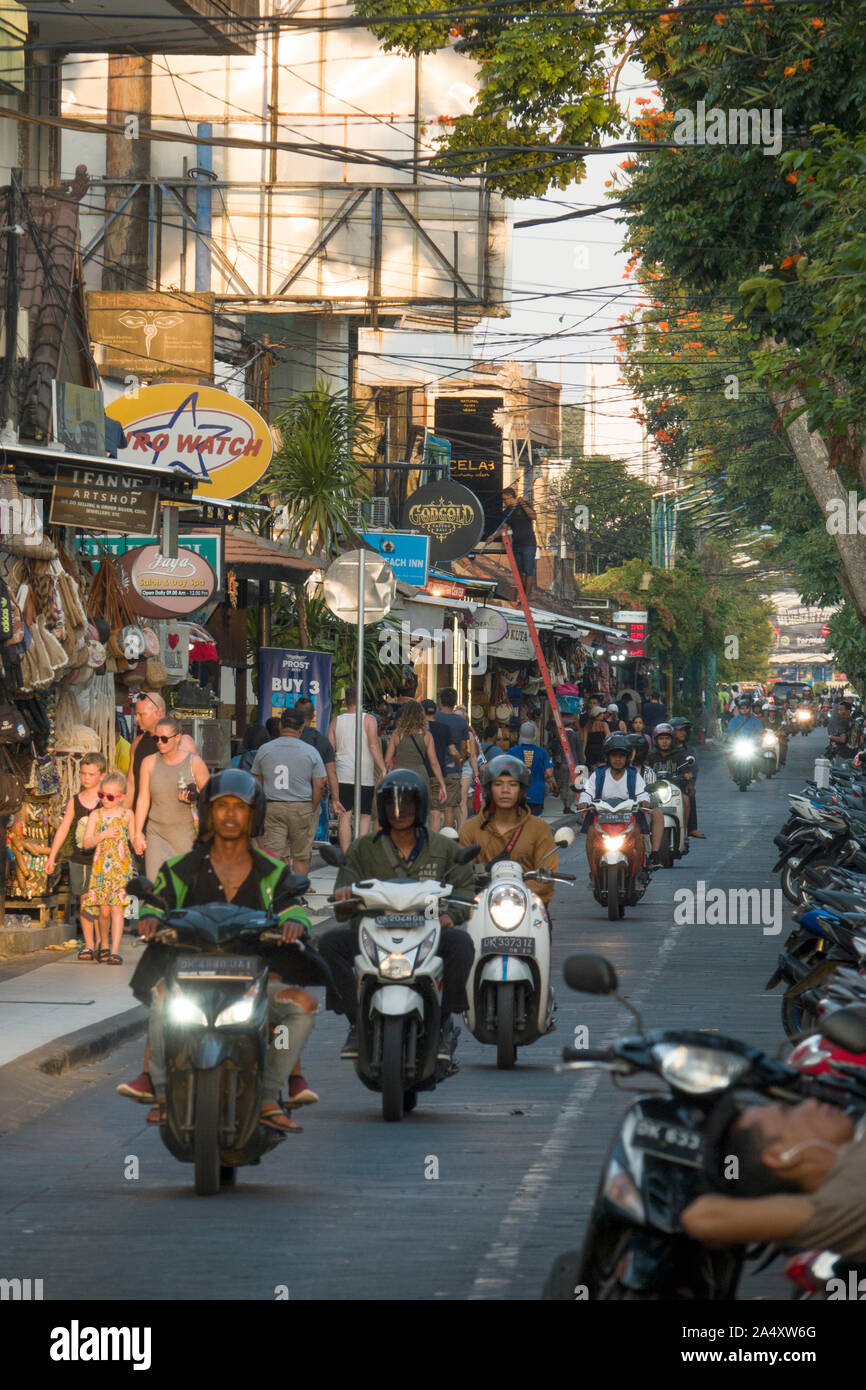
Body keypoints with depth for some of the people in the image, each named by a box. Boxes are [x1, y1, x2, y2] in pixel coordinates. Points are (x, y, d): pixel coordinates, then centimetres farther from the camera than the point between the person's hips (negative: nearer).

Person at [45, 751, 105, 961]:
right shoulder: (75, 801, 8)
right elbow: (63, 828, 11)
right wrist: (52, 857, 9)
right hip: (78, 857, 3)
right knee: (84, 901, 6)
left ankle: (102, 944, 3)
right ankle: (88, 944, 13)